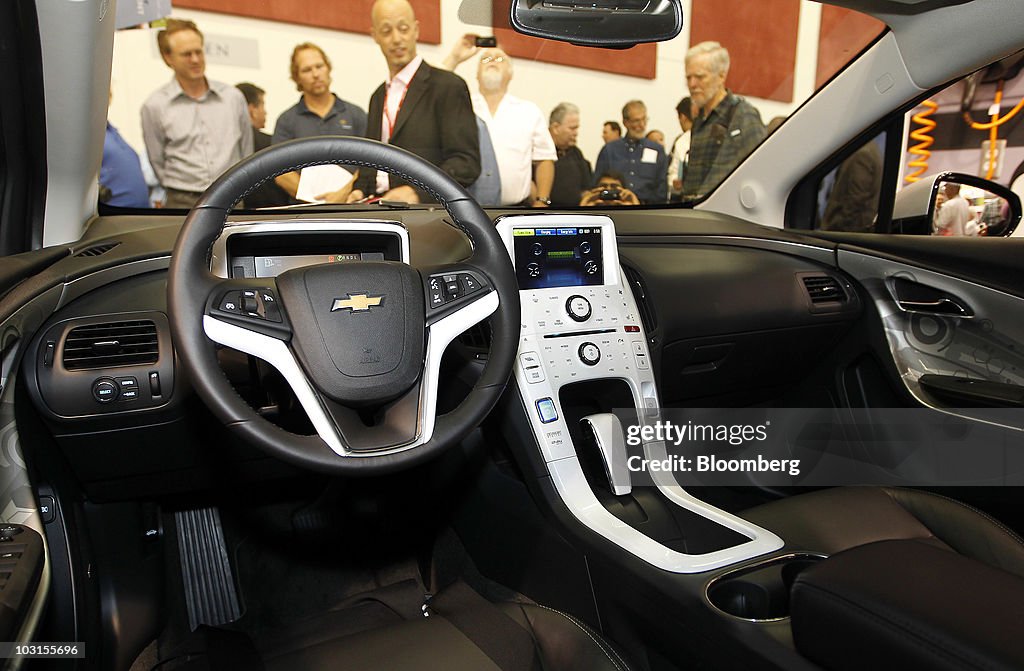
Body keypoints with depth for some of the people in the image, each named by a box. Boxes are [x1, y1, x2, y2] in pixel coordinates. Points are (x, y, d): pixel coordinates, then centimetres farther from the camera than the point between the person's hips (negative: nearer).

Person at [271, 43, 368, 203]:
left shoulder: (356, 114, 12)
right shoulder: (286, 120, 11)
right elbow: (281, 173, 3)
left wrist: (344, 193, -11)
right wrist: (317, 199, -9)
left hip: (350, 206, 0)